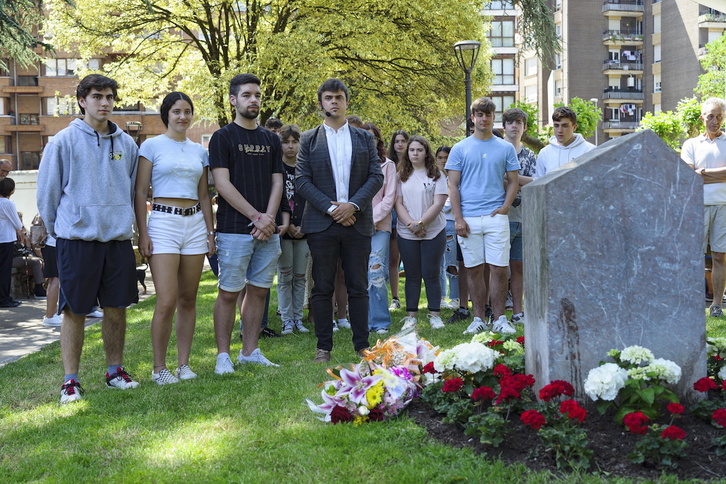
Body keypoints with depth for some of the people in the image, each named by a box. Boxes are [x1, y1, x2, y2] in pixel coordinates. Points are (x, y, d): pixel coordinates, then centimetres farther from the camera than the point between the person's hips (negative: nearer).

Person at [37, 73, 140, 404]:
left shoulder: (126, 144, 9)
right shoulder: (64, 141, -2)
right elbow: (47, 191, 1)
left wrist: (126, 223, 13)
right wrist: (58, 230, 5)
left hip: (118, 237, 4)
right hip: (77, 237, -3)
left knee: (117, 308, 9)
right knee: (75, 310, 1)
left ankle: (115, 370, 23)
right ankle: (70, 380, 8)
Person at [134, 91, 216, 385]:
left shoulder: (199, 151, 14)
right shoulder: (152, 146, 2)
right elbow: (140, 192, -1)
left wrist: (210, 232, 14)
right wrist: (142, 233, -8)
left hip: (195, 224, 5)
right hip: (163, 221, -4)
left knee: (188, 299, 6)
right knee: (166, 302, -10)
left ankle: (184, 363, 14)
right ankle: (159, 368, 0)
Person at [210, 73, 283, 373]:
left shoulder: (271, 140, 16)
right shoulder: (223, 137, 0)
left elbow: (276, 182, 12)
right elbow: (223, 184, -8)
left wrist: (269, 218, -5)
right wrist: (256, 217, -12)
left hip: (267, 231, 5)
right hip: (234, 230, -5)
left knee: (258, 291, 8)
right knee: (229, 292, -2)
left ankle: (250, 351, 16)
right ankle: (223, 355, 5)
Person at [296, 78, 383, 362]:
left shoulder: (364, 138, 12)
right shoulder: (309, 139, 8)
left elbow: (376, 176, 4)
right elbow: (301, 180, -1)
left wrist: (352, 205, -10)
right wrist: (330, 208, -12)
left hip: (357, 222, 1)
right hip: (321, 224, -1)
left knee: (358, 288, 4)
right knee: (322, 288, 3)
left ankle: (362, 346, 11)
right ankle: (323, 347, 10)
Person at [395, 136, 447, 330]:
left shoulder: (436, 175, 2)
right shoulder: (401, 176, 9)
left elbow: (438, 203, -6)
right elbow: (398, 203, 2)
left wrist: (421, 223, -14)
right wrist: (410, 224, -12)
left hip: (433, 232, -2)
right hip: (406, 234, 2)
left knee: (431, 275, 1)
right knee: (412, 276, 6)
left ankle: (434, 315, 8)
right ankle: (411, 316, 11)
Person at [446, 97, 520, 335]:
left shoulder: (505, 148, 9)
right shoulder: (460, 149, 7)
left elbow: (513, 182, 11)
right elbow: (453, 186, 4)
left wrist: (504, 208, -5)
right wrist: (458, 218, -5)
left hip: (496, 217, 0)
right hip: (468, 219, 0)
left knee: (499, 269, -2)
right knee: (474, 270, 5)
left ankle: (499, 319, 6)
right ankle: (478, 318, 14)